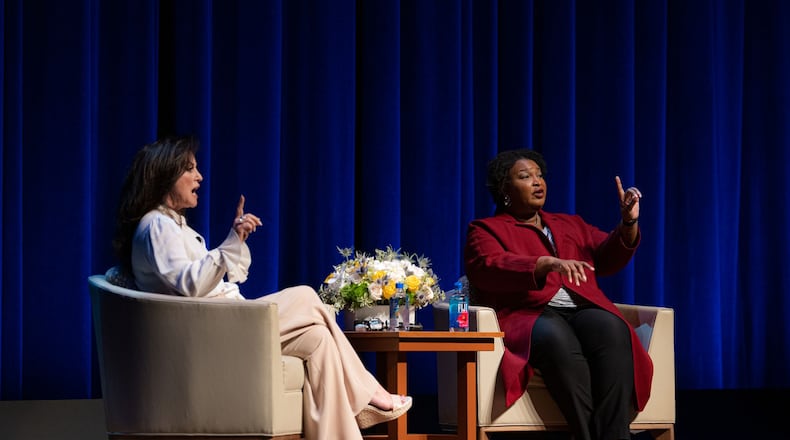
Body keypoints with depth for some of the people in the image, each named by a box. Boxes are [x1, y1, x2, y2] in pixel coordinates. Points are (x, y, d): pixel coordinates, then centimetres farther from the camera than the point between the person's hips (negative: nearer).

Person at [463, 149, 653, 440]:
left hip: (584, 311, 4)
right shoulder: (486, 230, 14)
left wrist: (629, 223, -2)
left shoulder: (570, 225, 30)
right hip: (530, 316, -4)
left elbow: (609, 257, 18)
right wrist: (548, 263, -23)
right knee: (556, 337, -40)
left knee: (611, 328, -33)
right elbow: (490, 268, -8)